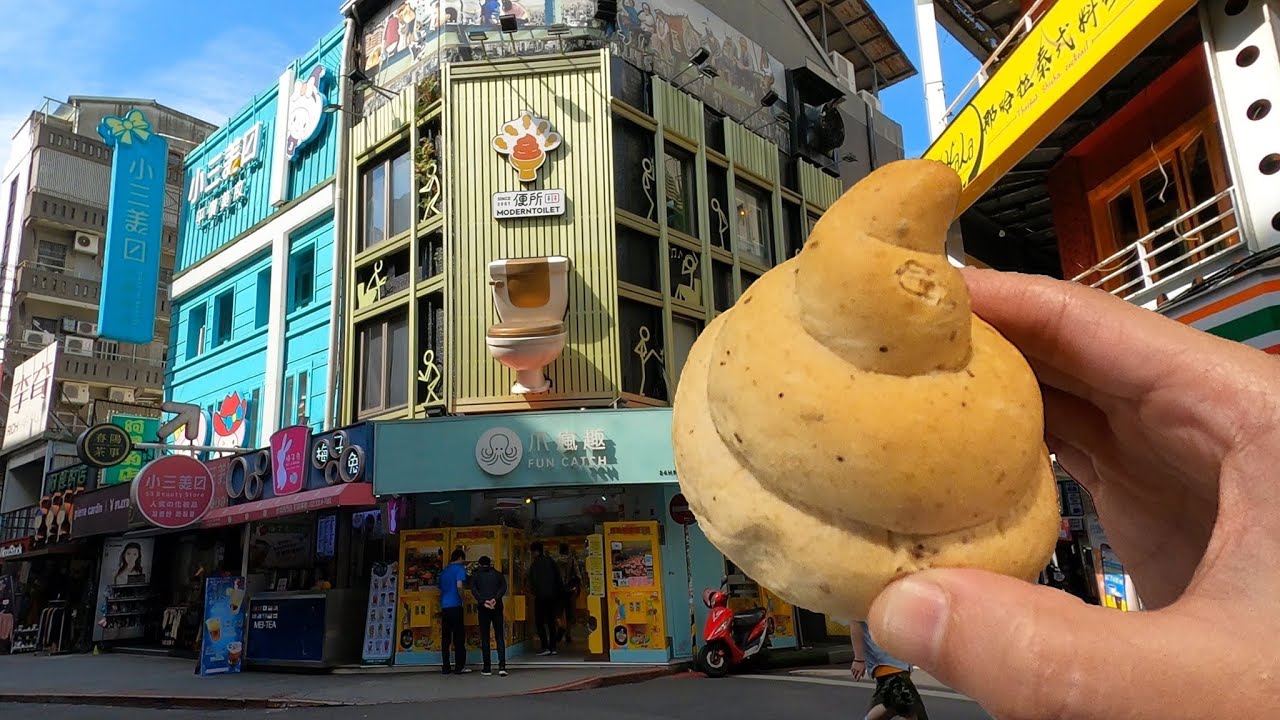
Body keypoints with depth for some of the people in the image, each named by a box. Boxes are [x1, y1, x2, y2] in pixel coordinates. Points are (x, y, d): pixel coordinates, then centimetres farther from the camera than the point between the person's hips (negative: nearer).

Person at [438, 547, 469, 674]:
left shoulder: (444, 570, 19)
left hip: (444, 607, 7)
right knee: (459, 637, -2)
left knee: (446, 638, 7)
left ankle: (446, 667, 7)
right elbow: (459, 585, -18)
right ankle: (459, 667, -2)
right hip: (455, 606, -7)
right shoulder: (459, 568, -3)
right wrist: (462, 599, -3)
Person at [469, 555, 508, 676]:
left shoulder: (475, 575, 9)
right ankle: (502, 666, -9)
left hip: (483, 608, -1)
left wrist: (483, 601, -13)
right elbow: (503, 587, -4)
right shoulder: (498, 574, 12)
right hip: (497, 607, 1)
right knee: (499, 637, 2)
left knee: (484, 638, 6)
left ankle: (487, 668, 6)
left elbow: (474, 590, -7)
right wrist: (495, 599, -13)